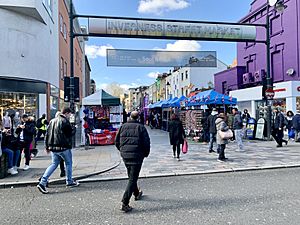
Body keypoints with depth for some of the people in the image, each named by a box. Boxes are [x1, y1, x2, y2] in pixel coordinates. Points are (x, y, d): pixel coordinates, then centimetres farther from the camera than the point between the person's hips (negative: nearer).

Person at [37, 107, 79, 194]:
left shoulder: (52, 121, 14)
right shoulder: (65, 121, -11)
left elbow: (47, 134, 14)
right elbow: (71, 133, -10)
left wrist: (47, 146, 17)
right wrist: (74, 129, 12)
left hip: (53, 147, 7)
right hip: (63, 147, -7)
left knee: (54, 164, 15)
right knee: (68, 163, 12)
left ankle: (42, 183, 3)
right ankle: (69, 182, 23)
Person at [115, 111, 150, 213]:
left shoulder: (123, 126, 4)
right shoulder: (141, 127, -8)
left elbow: (117, 141, 7)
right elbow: (146, 142, -10)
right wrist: (146, 153, 6)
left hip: (125, 155, 5)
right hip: (137, 156, -5)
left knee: (131, 176, 24)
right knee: (133, 179, -1)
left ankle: (136, 194, 43)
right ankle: (125, 203, -6)